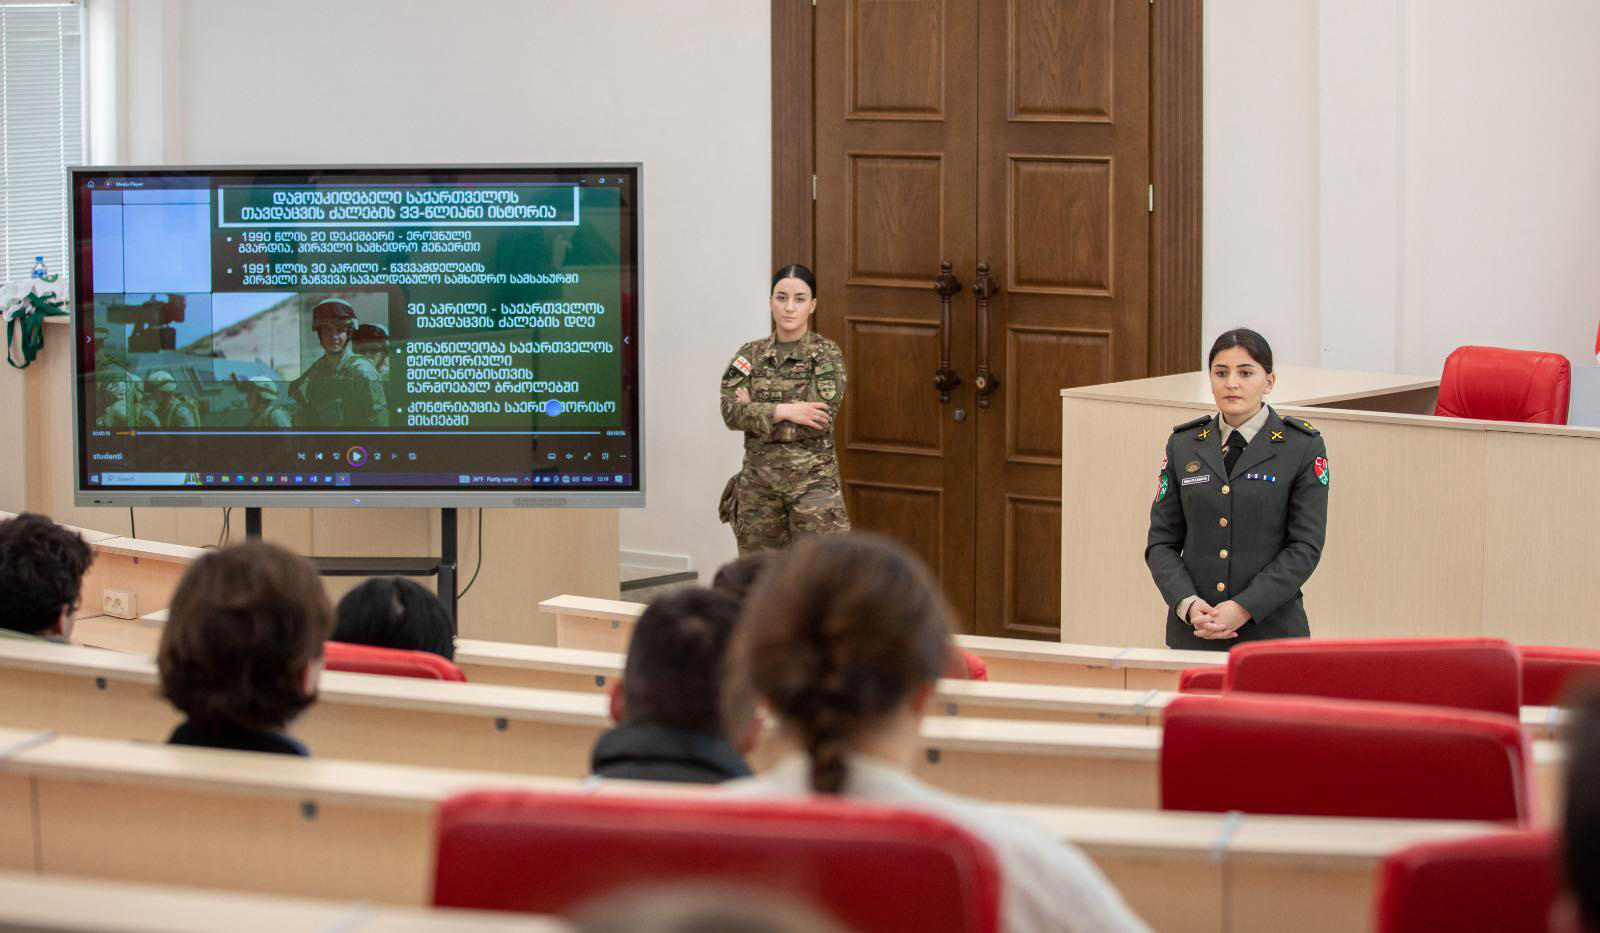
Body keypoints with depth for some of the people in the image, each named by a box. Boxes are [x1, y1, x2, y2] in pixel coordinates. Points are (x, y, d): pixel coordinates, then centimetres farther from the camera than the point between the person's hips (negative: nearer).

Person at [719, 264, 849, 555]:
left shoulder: (827, 354, -3)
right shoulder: (750, 355, 7)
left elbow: (822, 418, -15)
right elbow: (731, 412, -6)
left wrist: (755, 412, -9)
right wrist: (783, 412, -20)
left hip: (813, 479, -4)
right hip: (758, 480, 4)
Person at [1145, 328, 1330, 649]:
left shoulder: (1303, 447, 0)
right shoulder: (1183, 445, 10)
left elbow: (1305, 546, -4)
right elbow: (1161, 542, 9)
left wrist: (1245, 607, -14)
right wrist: (1188, 604, -9)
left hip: (1269, 630, -2)